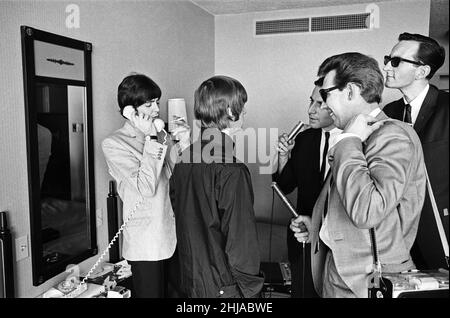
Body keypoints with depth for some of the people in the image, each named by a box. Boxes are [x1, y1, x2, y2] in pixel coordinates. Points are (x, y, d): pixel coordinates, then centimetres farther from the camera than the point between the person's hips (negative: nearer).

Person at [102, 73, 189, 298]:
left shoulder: (159, 136, 8)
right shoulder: (113, 144, -9)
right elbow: (146, 188, -20)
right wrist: (151, 138, -17)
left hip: (172, 235, 6)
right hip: (146, 243, -6)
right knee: (151, 293, 7)